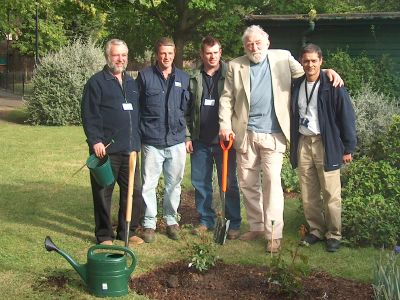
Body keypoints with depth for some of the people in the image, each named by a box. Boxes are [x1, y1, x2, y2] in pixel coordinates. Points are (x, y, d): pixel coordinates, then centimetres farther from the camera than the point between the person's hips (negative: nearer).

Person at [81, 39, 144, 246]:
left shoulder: (131, 83, 18)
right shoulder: (96, 82, -3)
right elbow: (88, 115, -8)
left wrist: (136, 140, 16)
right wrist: (95, 141, -16)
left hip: (129, 149, 6)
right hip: (105, 149, -6)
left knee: (134, 192, 7)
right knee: (103, 192, 2)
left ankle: (128, 231, 22)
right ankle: (104, 235, 14)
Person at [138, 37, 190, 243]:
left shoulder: (184, 78, 8)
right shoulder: (145, 76, 0)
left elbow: (188, 109, 13)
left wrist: (188, 135, 8)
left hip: (176, 141, 3)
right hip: (151, 141, -2)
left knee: (174, 184, 12)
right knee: (148, 184, 3)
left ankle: (171, 220, 27)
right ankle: (149, 223, 15)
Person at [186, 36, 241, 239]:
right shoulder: (194, 79, 8)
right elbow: (187, 110, 9)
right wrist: (187, 136, 4)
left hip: (224, 139, -3)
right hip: (200, 140, 3)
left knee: (229, 183, 1)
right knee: (200, 183, 9)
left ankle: (233, 224, 10)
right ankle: (206, 220, 22)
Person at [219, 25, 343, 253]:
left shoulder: (283, 58, 6)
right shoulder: (236, 66, 7)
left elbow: (305, 73, 14)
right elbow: (227, 98, 7)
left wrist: (326, 71, -3)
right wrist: (225, 125, -3)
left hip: (273, 134, -2)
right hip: (245, 134, 3)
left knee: (272, 182, -10)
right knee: (248, 183, 10)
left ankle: (274, 234, -3)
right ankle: (256, 226, 25)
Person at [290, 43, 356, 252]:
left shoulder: (332, 86, -7)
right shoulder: (296, 86, 9)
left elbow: (347, 116, -7)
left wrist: (348, 148, -8)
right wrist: (293, 145, 14)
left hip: (326, 144, -5)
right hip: (303, 143, 5)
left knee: (331, 194, -1)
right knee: (308, 194, 9)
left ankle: (334, 234, 12)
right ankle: (316, 230, 23)